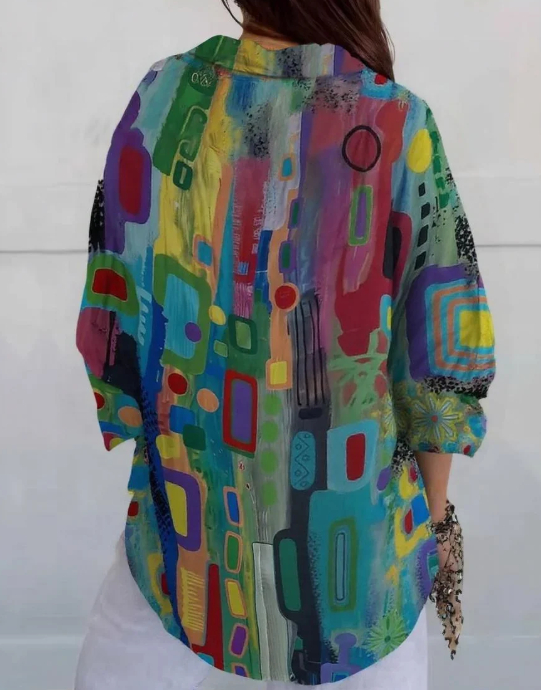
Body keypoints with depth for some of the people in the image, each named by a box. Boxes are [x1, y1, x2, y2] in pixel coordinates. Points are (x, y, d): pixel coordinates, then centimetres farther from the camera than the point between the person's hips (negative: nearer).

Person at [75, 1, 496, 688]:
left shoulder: (165, 96, -10)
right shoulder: (402, 128, -14)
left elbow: (111, 321, -4)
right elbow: (440, 358, -8)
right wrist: (436, 509, 7)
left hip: (187, 514, 2)